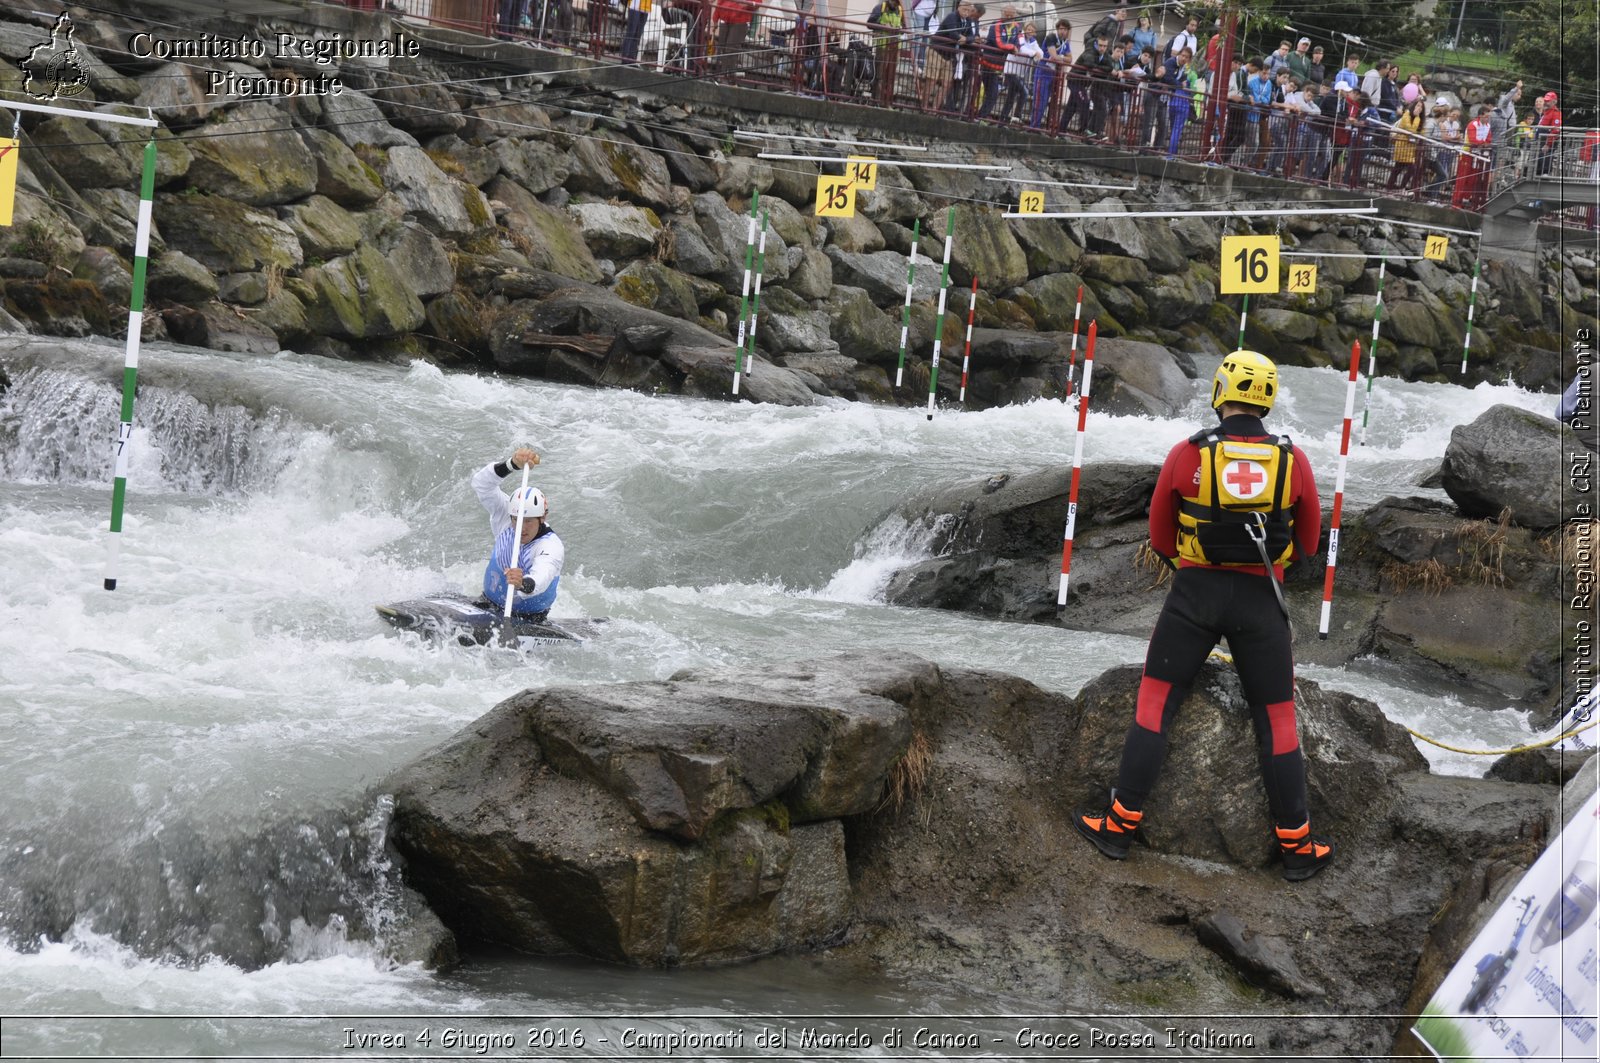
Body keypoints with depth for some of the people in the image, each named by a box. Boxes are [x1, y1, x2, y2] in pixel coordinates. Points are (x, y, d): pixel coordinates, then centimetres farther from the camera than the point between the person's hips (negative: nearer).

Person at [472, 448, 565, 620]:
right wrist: (512, 465, -33)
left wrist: (524, 584, -69)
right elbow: (481, 483, -16)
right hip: (489, 606, 4)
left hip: (530, 618, -4)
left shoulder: (551, 546, -25)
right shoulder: (505, 519, -8)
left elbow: (541, 578, -46)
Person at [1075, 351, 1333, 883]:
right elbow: (1308, 541, 8)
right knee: (1277, 719, 9)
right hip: (1262, 600, 1)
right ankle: (1295, 844, 14)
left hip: (1194, 594, -1)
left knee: (1154, 704, 10)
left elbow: (1160, 536, 3)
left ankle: (1121, 824, 11)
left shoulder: (1187, 455, -9)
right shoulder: (1292, 460, -5)